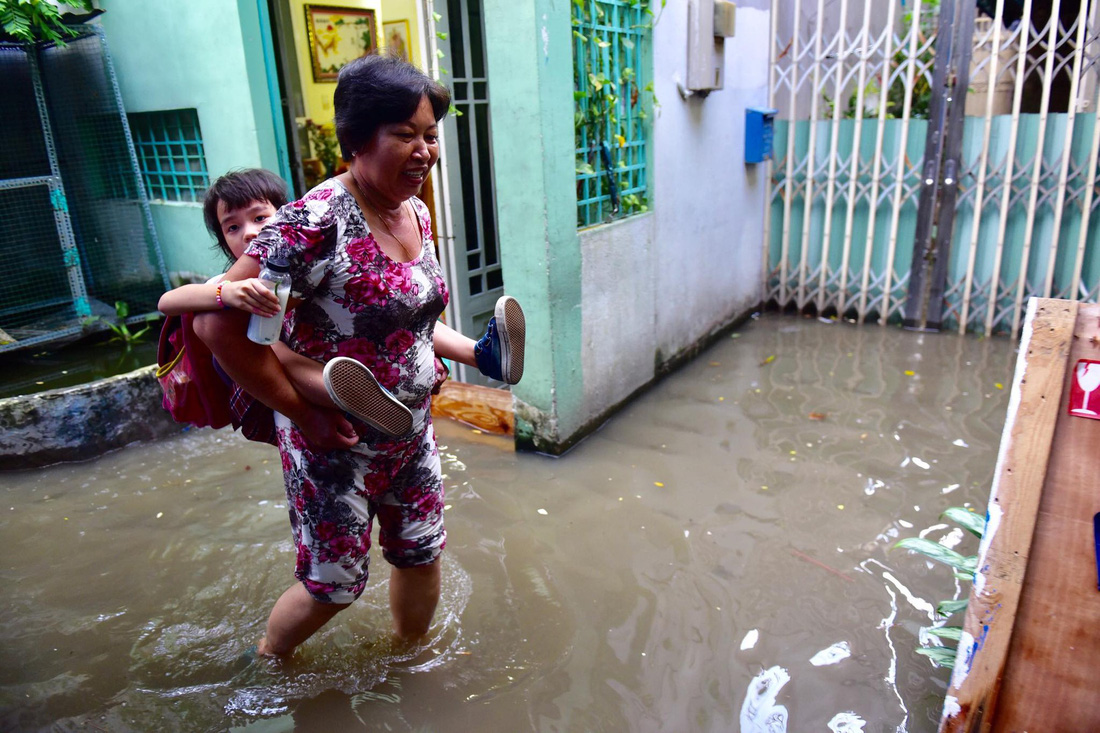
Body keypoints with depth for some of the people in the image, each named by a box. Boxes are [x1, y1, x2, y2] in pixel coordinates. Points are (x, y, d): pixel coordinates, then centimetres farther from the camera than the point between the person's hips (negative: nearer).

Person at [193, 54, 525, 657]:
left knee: (421, 556, 20)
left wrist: (474, 353, 6)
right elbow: (219, 325, -26)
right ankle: (266, 659, 45)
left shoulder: (416, 214, 2)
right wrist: (302, 413, -21)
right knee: (334, 583, 11)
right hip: (335, 442, -7)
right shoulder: (317, 221, -25)